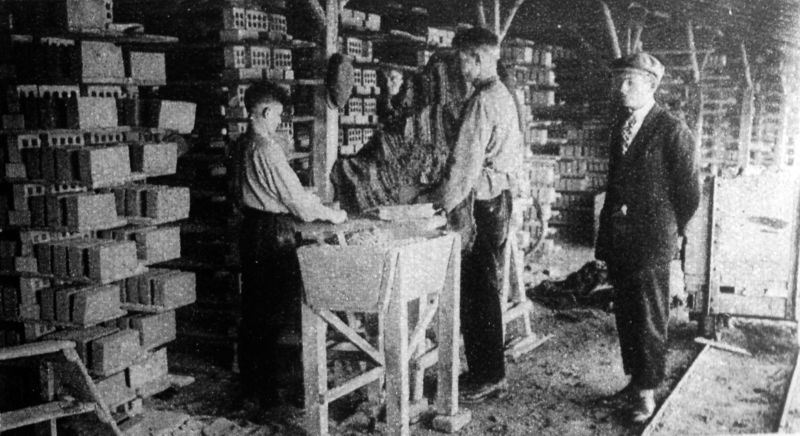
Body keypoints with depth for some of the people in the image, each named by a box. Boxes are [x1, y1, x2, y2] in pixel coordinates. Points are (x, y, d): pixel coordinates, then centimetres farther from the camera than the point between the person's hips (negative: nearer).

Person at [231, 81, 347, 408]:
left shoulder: (243, 146, 9)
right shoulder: (266, 149, -17)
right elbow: (295, 196, -16)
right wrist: (330, 214, -4)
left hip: (251, 228, 9)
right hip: (274, 233, -9)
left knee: (253, 308, 14)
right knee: (281, 311, -1)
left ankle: (251, 384, 25)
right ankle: (273, 389, 5)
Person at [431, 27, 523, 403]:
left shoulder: (482, 101, -16)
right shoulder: (504, 96, 15)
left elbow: (466, 162, -19)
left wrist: (444, 202, -8)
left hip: (479, 203, -10)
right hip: (500, 196, 10)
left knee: (477, 291, -3)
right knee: (486, 287, 15)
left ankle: (487, 376, 6)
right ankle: (489, 371, 25)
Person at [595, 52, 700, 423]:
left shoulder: (673, 131, -10)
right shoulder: (620, 125, 12)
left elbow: (689, 190, -6)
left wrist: (672, 231, 3)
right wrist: (608, 230, 14)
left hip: (651, 239, -7)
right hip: (617, 236, 7)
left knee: (649, 318, 1)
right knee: (625, 314, 13)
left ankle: (646, 391, 12)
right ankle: (635, 380, 27)